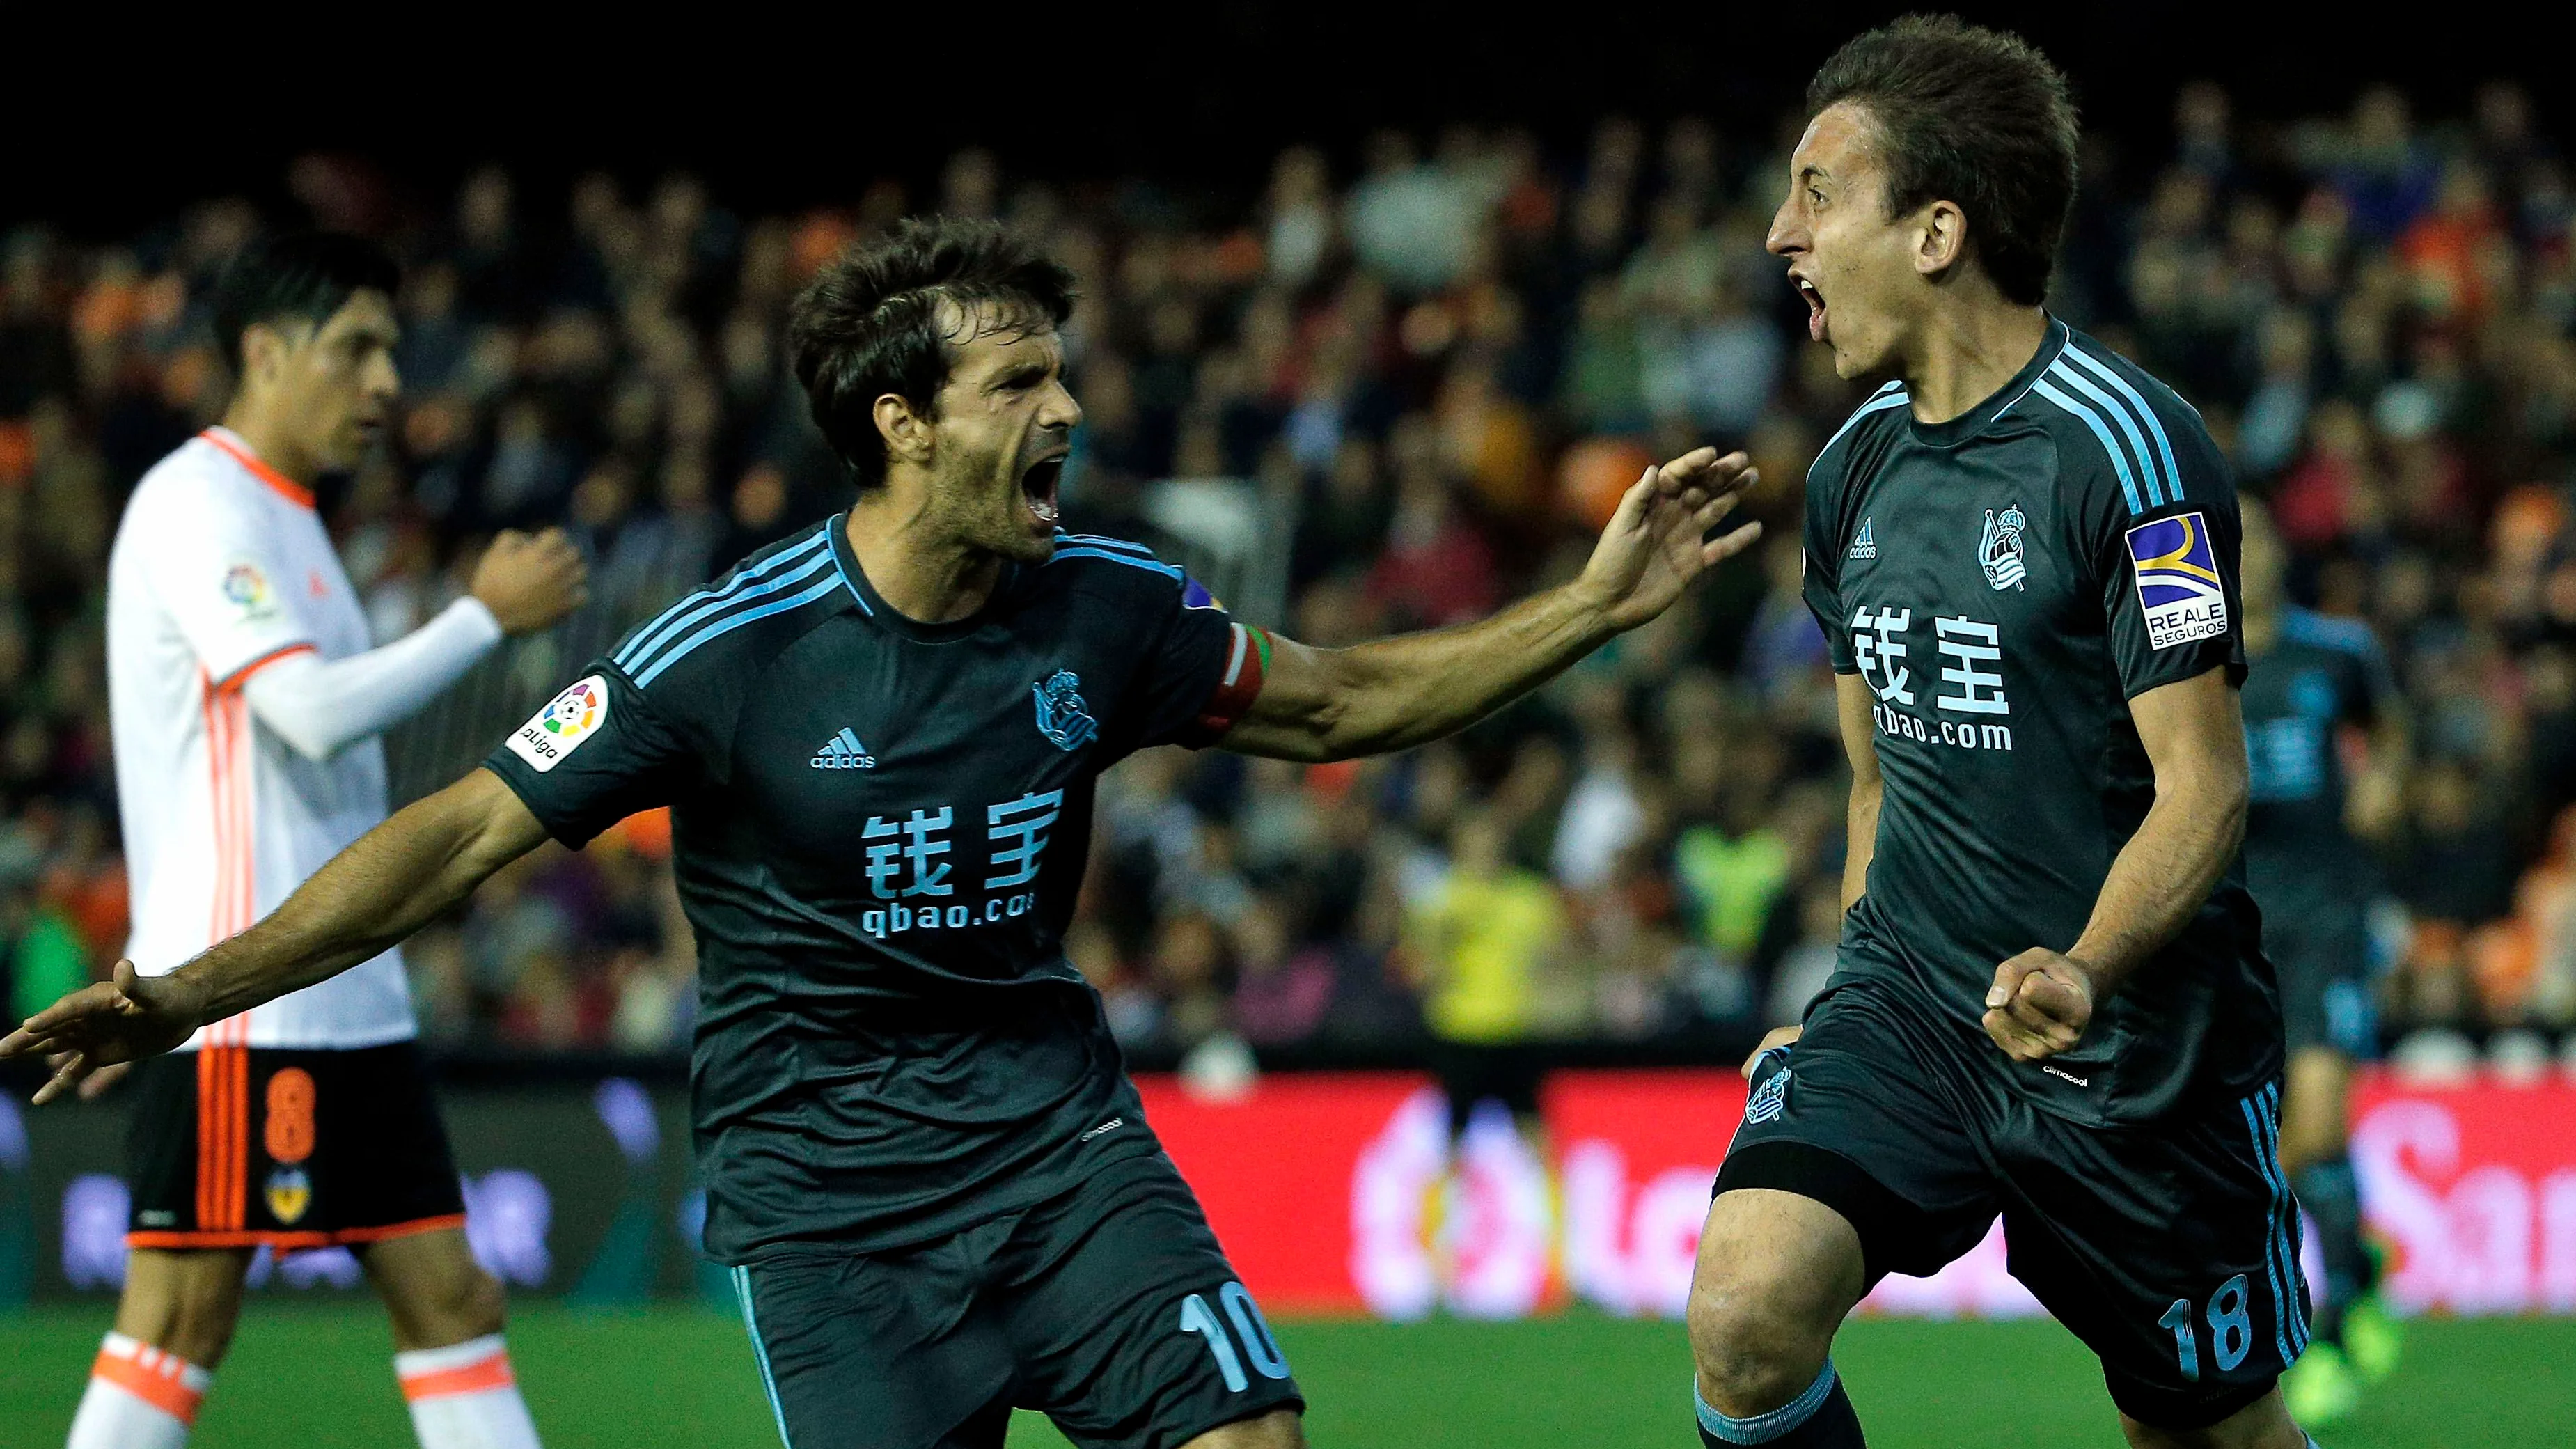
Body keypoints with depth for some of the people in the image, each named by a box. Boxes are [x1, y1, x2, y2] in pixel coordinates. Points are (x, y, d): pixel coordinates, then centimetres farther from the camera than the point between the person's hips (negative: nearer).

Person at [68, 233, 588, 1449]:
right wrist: (488, 616, -13)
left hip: (351, 1002, 10)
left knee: (447, 1294, 4)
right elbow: (316, 711, -22)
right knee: (181, 1315, -8)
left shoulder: (278, 518, 20)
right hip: (241, 1007, -9)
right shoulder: (198, 504, -10)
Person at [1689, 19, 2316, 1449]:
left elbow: (2205, 786, -17)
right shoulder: (1853, 468, 9)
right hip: (1911, 1007, 5)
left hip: (2142, 1046, -5)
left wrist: (2085, 971, -34)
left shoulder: (2123, 448, -14)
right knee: (1745, 1307, -21)